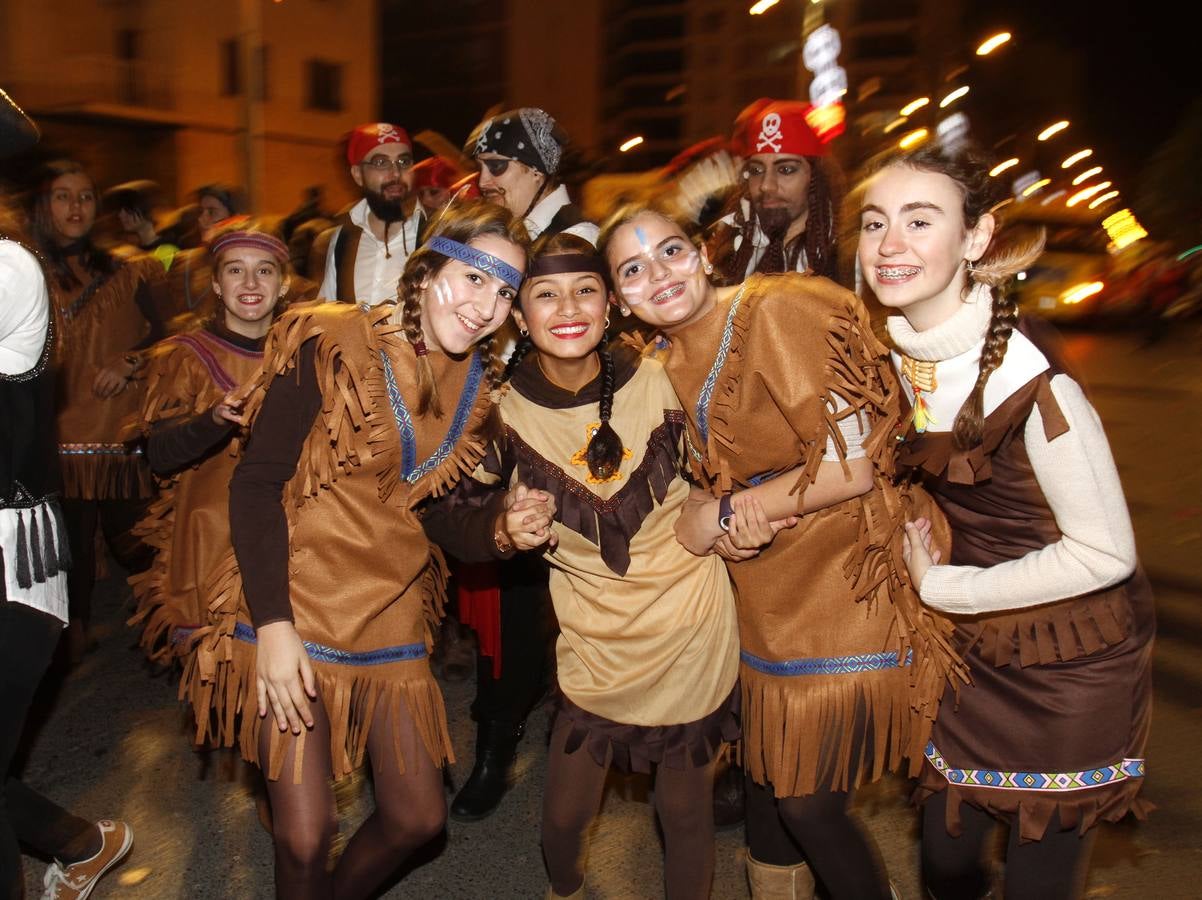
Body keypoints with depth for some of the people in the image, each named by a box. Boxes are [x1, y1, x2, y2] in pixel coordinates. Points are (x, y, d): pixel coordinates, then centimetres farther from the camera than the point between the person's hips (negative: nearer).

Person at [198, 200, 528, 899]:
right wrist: (273, 625, -21)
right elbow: (257, 484, -16)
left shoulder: (479, 381, 3)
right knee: (304, 836, -2)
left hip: (392, 612, 6)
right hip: (295, 604, -5)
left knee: (419, 818, 10)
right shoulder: (333, 342, -15)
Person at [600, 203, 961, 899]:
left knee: (809, 803, 3)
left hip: (844, 596, -7)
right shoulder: (675, 362, 6)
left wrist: (723, 514, -14)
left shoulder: (776, 311, -17)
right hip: (770, 605, 7)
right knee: (768, 787, 18)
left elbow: (852, 465, -21)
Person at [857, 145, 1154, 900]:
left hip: (1074, 661, -6)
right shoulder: (892, 347, -7)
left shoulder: (1029, 376, -29)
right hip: (976, 645, 6)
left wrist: (939, 587, -17)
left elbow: (1104, 554, -24)